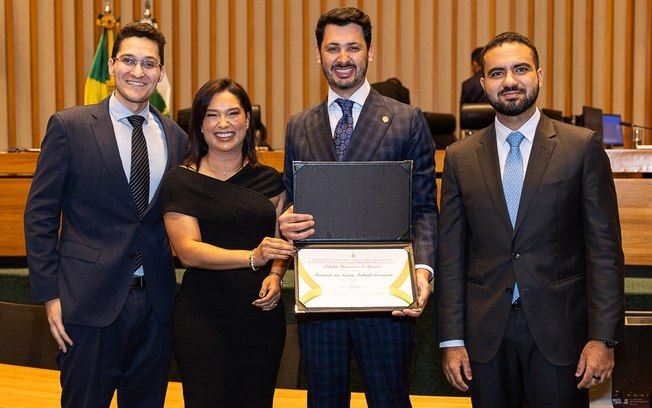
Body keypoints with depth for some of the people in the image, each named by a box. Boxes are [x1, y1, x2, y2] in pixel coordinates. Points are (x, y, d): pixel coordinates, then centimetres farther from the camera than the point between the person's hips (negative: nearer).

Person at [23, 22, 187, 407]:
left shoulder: (175, 137, 7)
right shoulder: (69, 126, -4)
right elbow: (40, 214, -3)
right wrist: (50, 294, -7)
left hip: (157, 301, 4)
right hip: (92, 300, -3)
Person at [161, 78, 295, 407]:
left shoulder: (268, 180, 9)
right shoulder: (181, 180, -3)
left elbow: (283, 242, 13)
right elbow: (187, 250, -13)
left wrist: (275, 276, -8)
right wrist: (252, 258, -26)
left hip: (263, 313, 4)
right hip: (203, 316, -3)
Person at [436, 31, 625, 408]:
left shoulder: (583, 147, -2)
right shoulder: (460, 158, 4)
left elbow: (604, 247, -4)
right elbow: (451, 255, 4)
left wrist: (603, 337, -9)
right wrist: (452, 340, 1)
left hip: (560, 329, -2)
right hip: (486, 331, 2)